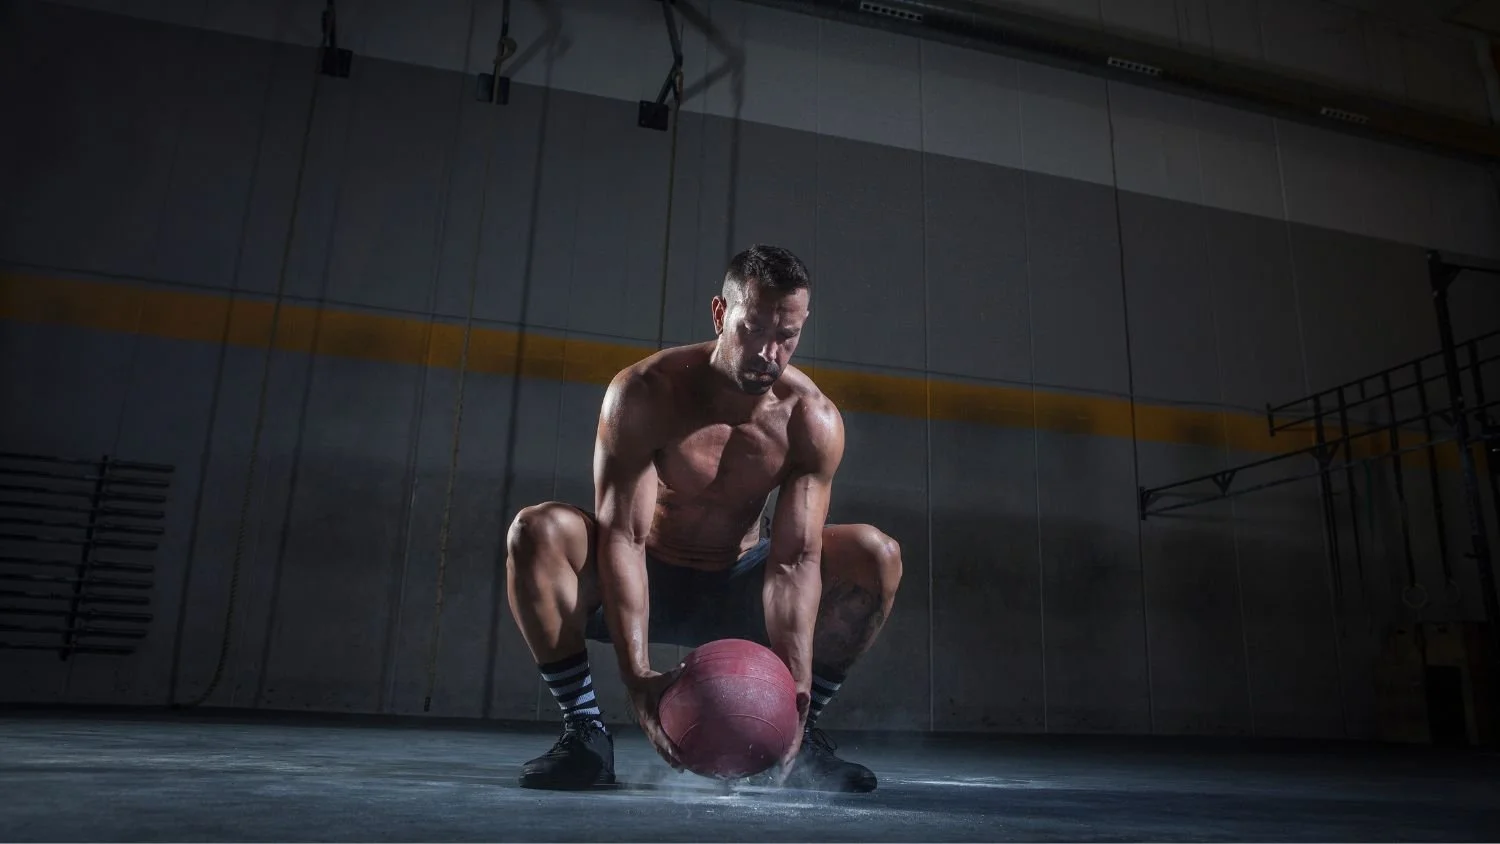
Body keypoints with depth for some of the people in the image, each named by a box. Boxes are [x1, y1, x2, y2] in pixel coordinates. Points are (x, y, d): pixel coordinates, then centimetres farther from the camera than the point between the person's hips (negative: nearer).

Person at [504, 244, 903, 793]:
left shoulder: (813, 421, -17)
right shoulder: (643, 393, -23)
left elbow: (794, 563, -22)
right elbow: (622, 536, -28)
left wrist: (794, 691, -36)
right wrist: (637, 675, -39)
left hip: (740, 586, 2)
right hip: (648, 581, -2)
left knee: (878, 556, -18)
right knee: (535, 531, -30)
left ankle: (799, 736, -4)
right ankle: (584, 730, -15)